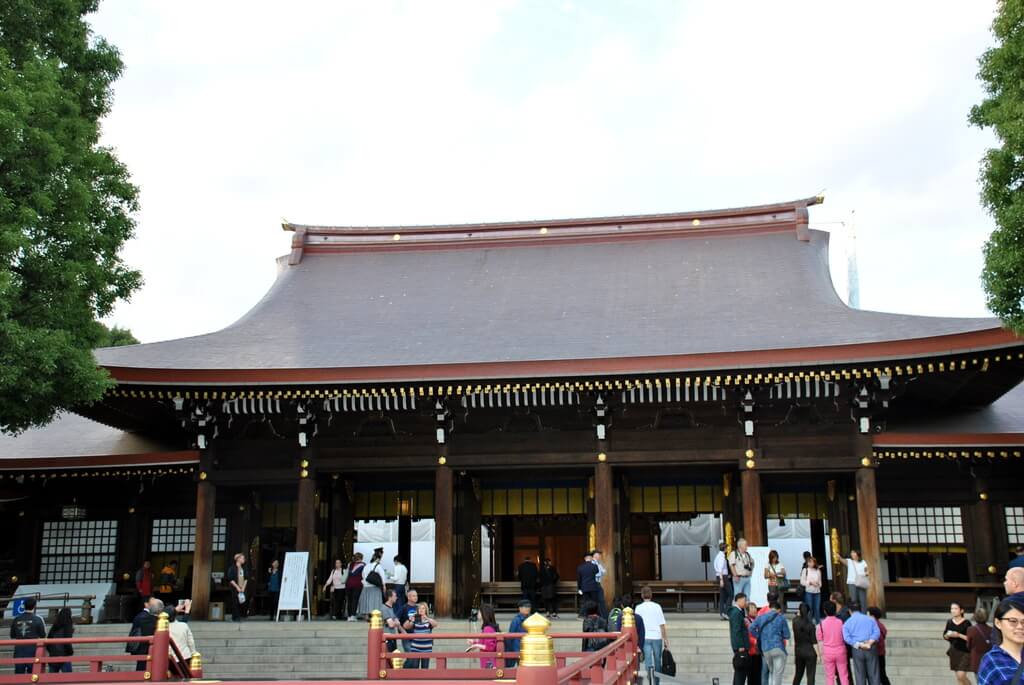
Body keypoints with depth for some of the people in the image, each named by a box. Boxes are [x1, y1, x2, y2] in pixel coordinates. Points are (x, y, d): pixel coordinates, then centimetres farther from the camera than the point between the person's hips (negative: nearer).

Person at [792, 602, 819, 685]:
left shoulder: (795, 621, -3)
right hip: (810, 652, -4)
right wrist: (818, 654, -5)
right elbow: (814, 642, -12)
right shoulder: (810, 624, -14)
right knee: (810, 675, 0)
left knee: (798, 674, 19)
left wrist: (798, 613, 23)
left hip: (798, 651, 4)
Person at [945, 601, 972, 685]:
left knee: (961, 676, -13)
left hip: (965, 652, -5)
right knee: (959, 677, 11)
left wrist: (959, 635, -23)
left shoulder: (966, 623, -11)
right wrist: (948, 635, -11)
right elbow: (944, 636, 11)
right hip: (954, 652, 5)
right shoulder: (949, 622, 3)